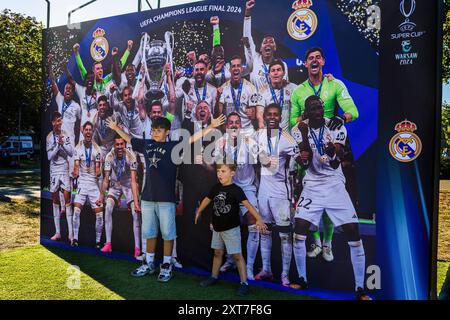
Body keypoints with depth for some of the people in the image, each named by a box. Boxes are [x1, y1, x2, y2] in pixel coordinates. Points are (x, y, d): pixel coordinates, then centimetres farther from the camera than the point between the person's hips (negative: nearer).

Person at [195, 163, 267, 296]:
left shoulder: (235, 190, -19)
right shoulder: (216, 188, 0)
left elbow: (247, 204, -30)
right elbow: (207, 199, 17)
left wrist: (258, 219, -40)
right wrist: (199, 212, 30)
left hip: (231, 228, -6)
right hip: (217, 227, 6)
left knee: (237, 255, -4)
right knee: (217, 253, 19)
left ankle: (244, 283, 3)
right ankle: (214, 277, 34)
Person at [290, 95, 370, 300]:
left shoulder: (336, 127, -4)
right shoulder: (300, 130, -1)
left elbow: (336, 163, -8)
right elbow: (304, 164, -4)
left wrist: (333, 152, -29)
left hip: (335, 185, 0)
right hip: (312, 185, 1)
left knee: (354, 233, -7)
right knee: (299, 231, -8)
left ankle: (360, 289, 8)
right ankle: (302, 280, 14)